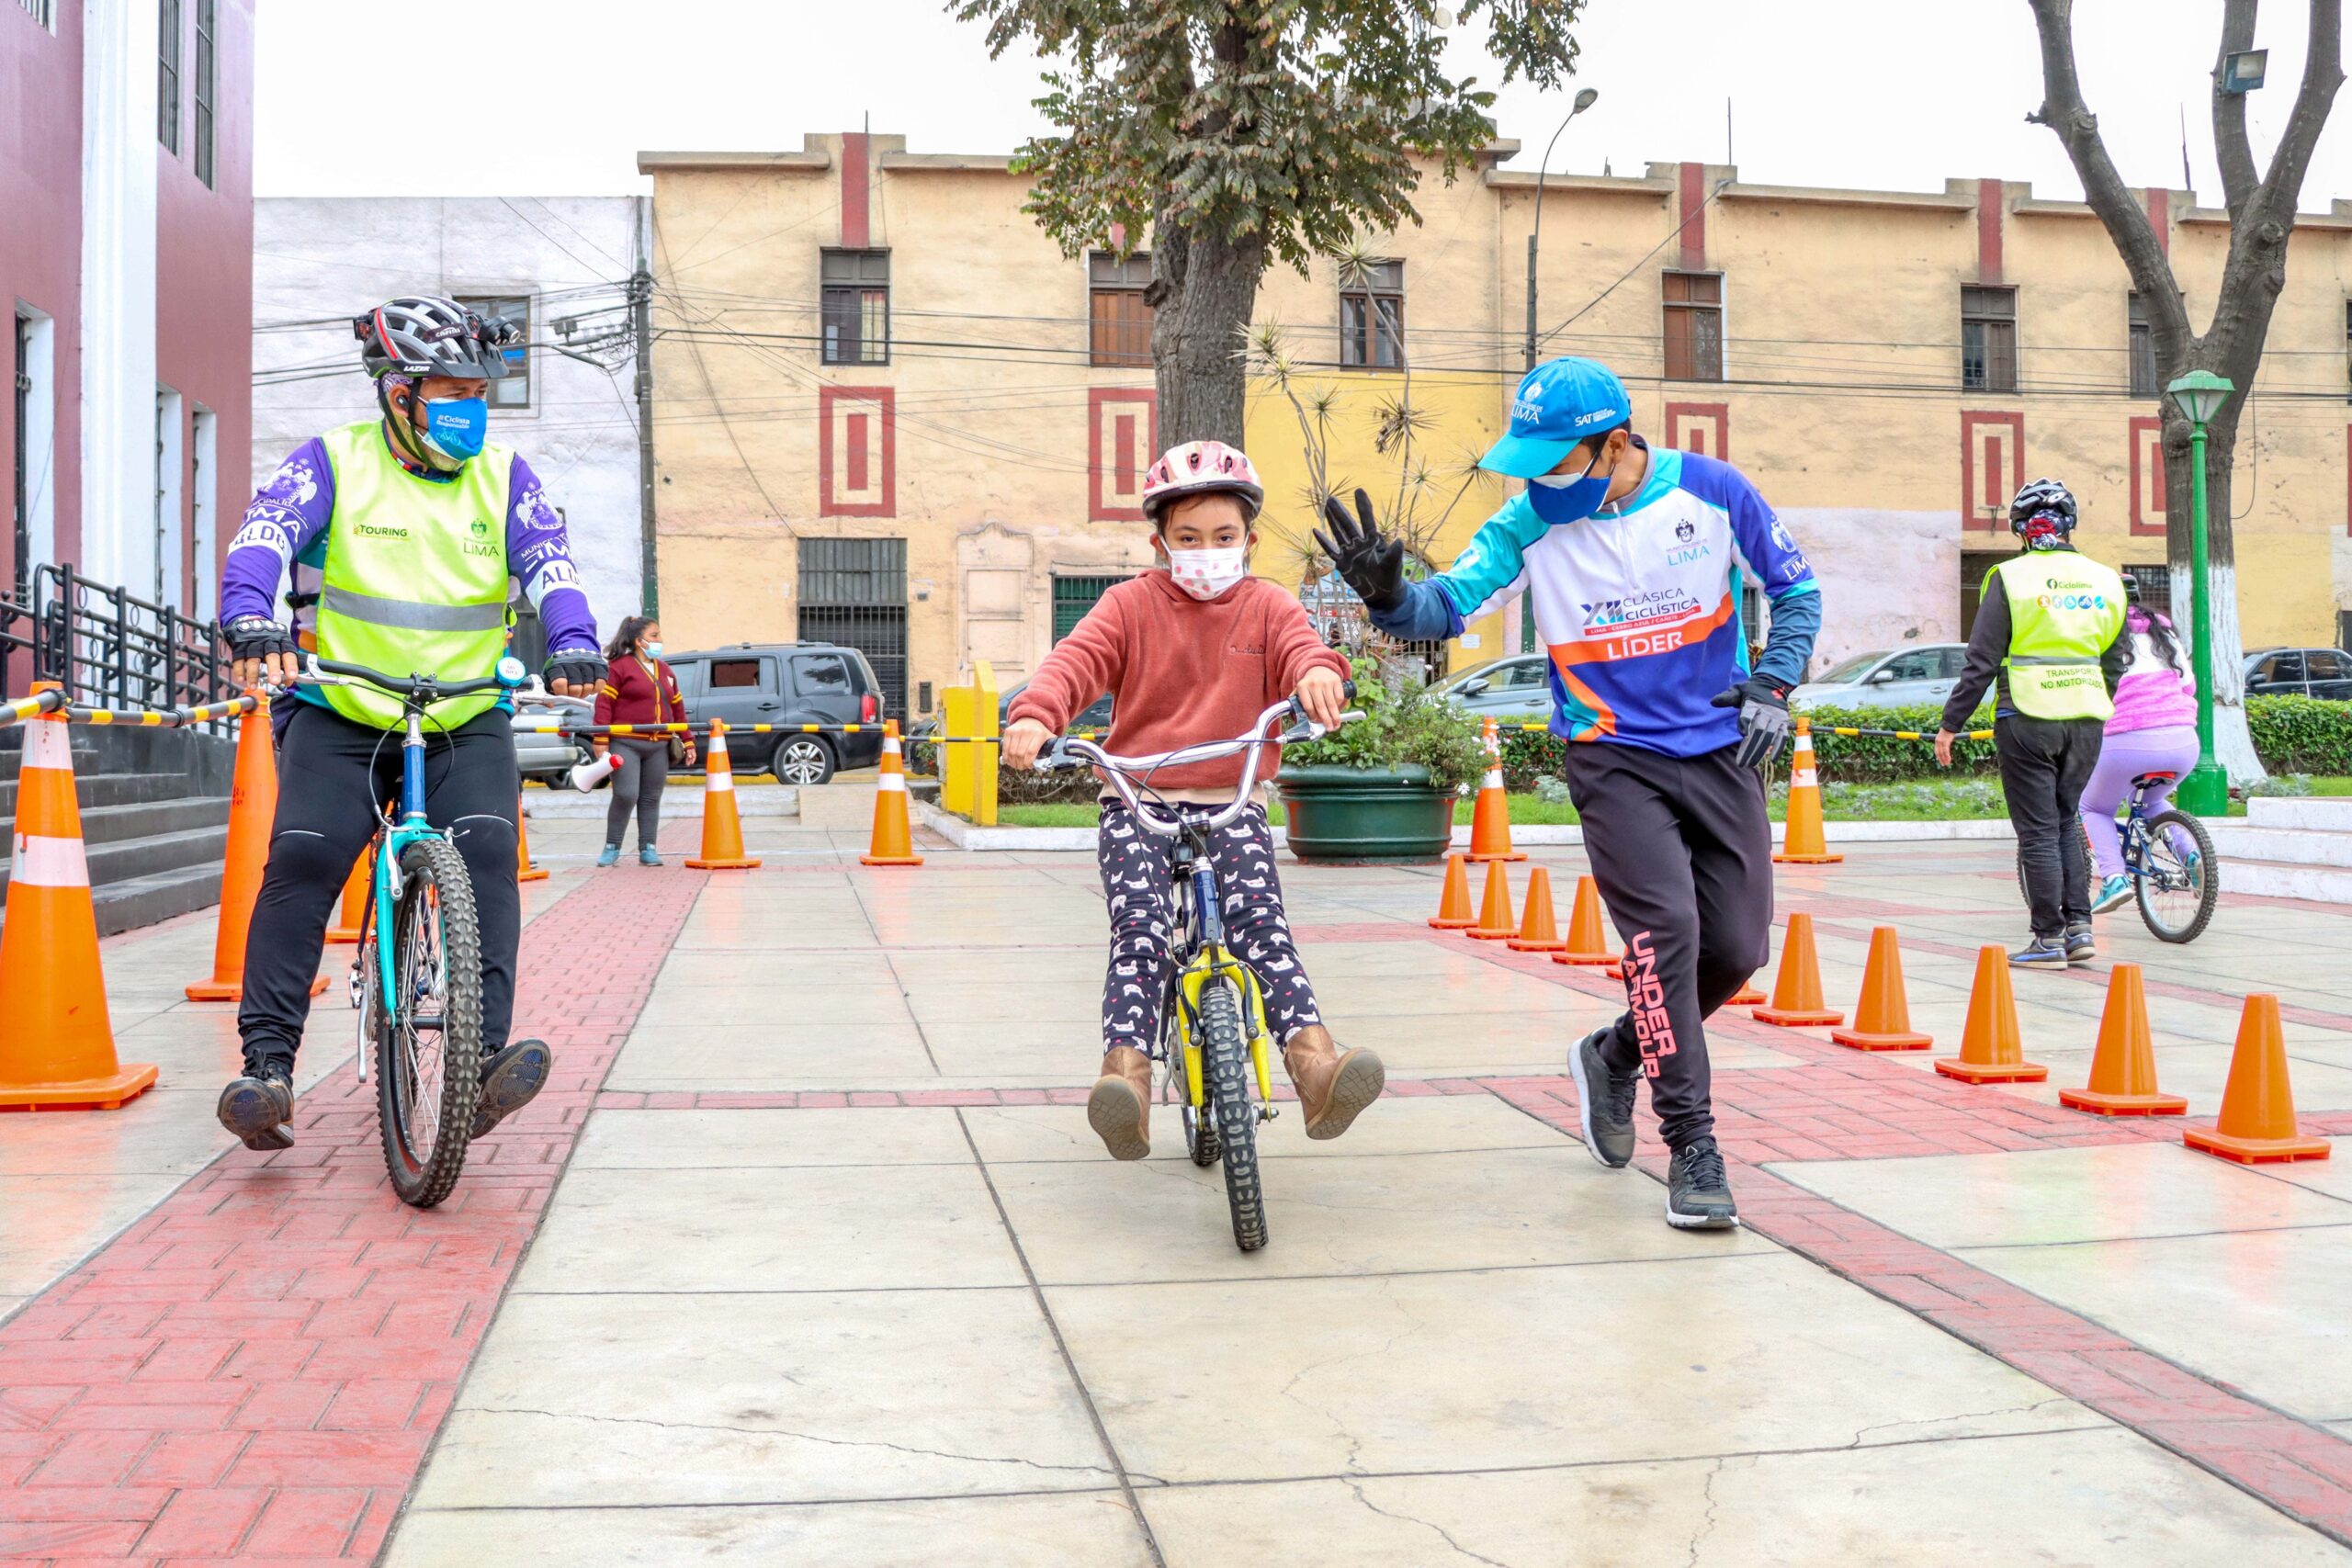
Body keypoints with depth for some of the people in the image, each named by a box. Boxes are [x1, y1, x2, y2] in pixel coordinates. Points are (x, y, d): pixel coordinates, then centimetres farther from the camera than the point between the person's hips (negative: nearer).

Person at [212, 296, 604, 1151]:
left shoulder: (502, 474, 7)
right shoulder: (335, 461, 1)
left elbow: (548, 561, -6)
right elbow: (265, 534, -14)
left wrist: (572, 645, -27)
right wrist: (251, 622, -35)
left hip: (467, 720, 1)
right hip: (341, 716, -1)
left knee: (485, 851, -22)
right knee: (302, 858, -18)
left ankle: (483, 1057, -26)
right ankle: (266, 1064, -12)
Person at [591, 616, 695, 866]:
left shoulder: (665, 671, 18)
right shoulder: (619, 666, -1)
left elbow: (677, 708, 21)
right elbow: (604, 702, -6)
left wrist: (688, 742, 17)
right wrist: (600, 741, -13)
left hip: (659, 746, 6)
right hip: (626, 744, -6)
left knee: (651, 799, 6)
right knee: (626, 795, -12)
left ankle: (648, 849, 13)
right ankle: (612, 847, 2)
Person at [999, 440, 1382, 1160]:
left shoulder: (1267, 608, 11)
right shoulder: (1132, 604, 7)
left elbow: (1298, 648, -10)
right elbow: (1077, 660, -8)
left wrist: (1319, 674, -37)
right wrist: (1034, 716, -30)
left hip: (1231, 801, 1)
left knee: (1260, 916, -22)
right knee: (1140, 923, -23)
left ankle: (1312, 1058, -34)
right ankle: (1126, 1073, -34)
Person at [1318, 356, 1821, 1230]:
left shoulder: (1711, 491, -8)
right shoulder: (1531, 521, -10)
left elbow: (1793, 585, 5)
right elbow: (1452, 604, -17)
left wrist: (1773, 685, -6)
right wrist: (1390, 597, -37)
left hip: (1720, 750, 2)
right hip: (1612, 755, -2)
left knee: (1735, 949, 3)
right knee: (1665, 932, -17)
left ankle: (1617, 1055, 30)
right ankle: (1691, 1145, -4)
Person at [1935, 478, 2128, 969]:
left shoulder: (2011, 578, -7)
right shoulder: (2104, 580, 8)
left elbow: (1981, 663, -9)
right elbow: (2116, 661, 14)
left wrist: (1951, 724, -2)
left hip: (2028, 719, -4)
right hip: (2086, 722, 5)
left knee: (2039, 831, 1)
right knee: (2065, 822, 17)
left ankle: (2049, 938, 4)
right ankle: (2079, 926, 12)